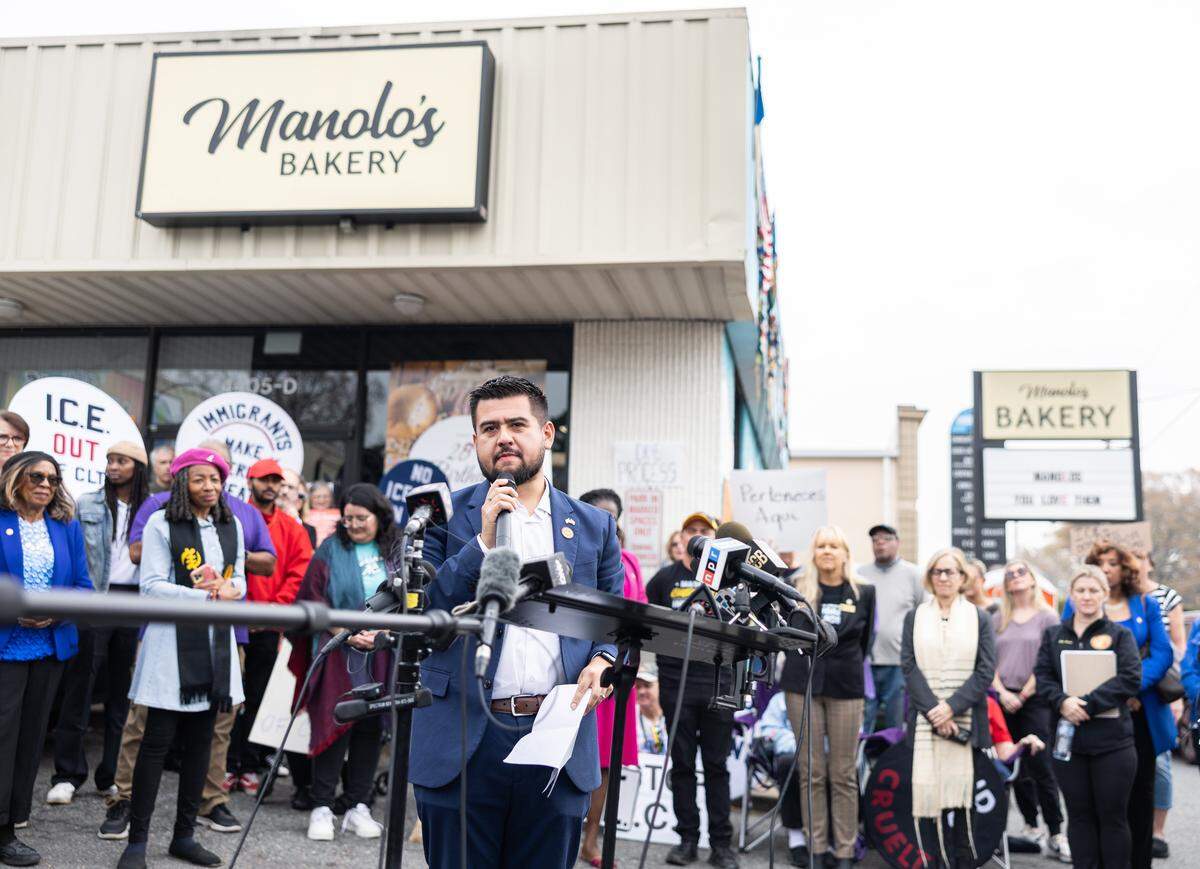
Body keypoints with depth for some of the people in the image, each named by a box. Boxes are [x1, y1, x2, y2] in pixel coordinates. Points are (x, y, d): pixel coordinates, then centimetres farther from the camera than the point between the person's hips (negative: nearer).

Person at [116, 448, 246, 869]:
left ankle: (184, 835, 19)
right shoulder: (162, 524, -5)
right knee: (158, 739, -4)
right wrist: (206, 595, -17)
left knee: (201, 740, 9)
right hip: (172, 639, -5)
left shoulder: (232, 525, 12)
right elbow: (151, 585, -10)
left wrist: (231, 590, -8)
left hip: (216, 641, 5)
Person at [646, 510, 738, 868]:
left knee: (717, 764, 4)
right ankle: (687, 839, 15)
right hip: (676, 681, 0)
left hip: (718, 681, 0)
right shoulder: (664, 579, 6)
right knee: (682, 764, 7)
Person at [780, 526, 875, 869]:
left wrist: (846, 666, 11)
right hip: (803, 685, 1)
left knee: (843, 774, 2)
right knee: (811, 772, 5)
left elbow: (865, 639, 13)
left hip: (845, 686, -1)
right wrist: (802, 660, 10)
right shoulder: (797, 589, 2)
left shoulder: (864, 593, 2)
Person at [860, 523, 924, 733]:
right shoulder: (860, 574, 10)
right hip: (864, 663, 1)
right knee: (861, 727, 1)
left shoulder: (913, 574, 4)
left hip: (899, 663, -1)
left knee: (897, 729, 7)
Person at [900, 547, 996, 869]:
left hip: (966, 719, -1)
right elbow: (909, 667, 2)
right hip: (926, 719, 1)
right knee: (936, 790, -3)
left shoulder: (979, 619, 8)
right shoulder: (914, 618, 11)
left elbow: (986, 671, 0)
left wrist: (951, 707, -11)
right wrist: (934, 710, -11)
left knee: (964, 790, -4)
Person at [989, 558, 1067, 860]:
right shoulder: (998, 619, 11)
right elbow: (989, 661, 8)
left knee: (1041, 767, -8)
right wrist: (1002, 692, -5)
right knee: (1017, 767, 7)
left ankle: (1055, 832, -2)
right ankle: (1030, 825, 18)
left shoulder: (1048, 617, 2)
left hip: (1035, 700, -3)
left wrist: (1025, 693, -9)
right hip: (1005, 700, 4)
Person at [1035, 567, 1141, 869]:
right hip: (1067, 739, 2)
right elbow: (1042, 676, 4)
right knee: (1079, 815, 8)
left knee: (1113, 816, 3)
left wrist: (1088, 704, -17)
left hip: (1112, 740, -2)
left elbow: (1130, 679, -9)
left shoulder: (1120, 635, 4)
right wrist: (1063, 701, -16)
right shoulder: (1053, 636, 12)